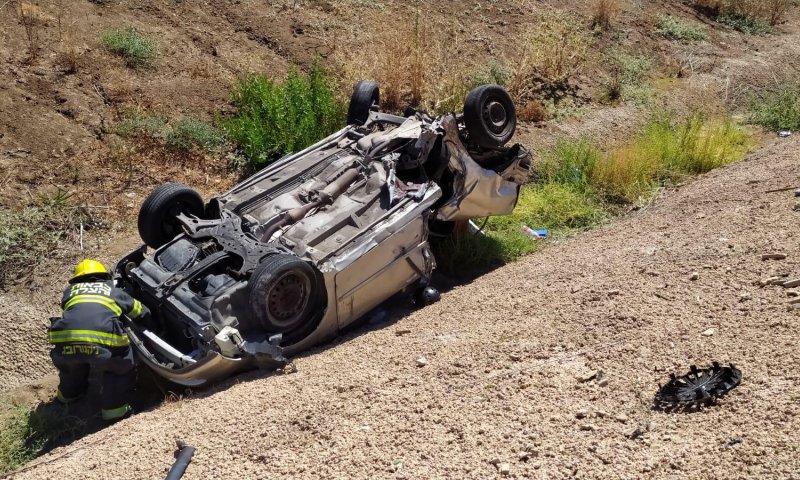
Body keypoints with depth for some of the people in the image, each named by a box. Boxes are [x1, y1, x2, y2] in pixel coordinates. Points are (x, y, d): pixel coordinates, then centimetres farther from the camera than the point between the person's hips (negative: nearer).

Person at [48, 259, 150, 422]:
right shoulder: (115, 291, 31)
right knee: (121, 366, 26)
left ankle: (69, 393, 55)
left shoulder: (70, 290, 33)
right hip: (102, 342, -3)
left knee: (71, 361, 37)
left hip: (65, 343, 3)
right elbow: (143, 313, 41)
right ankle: (115, 408, 19)